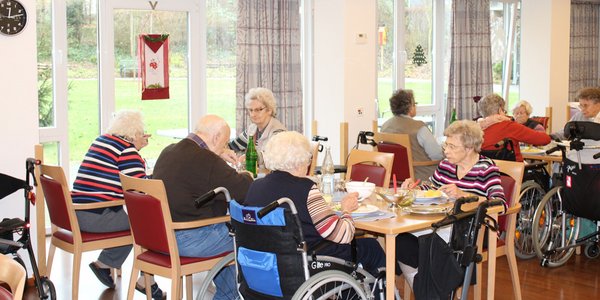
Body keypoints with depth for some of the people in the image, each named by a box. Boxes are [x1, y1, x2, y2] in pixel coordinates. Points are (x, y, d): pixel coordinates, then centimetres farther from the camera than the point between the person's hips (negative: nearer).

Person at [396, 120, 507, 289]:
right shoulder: (445, 165, 11)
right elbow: (429, 190, 27)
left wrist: (463, 194, -30)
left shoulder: (486, 169, -6)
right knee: (402, 242, -18)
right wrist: (414, 187, 4)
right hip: (444, 227, 6)